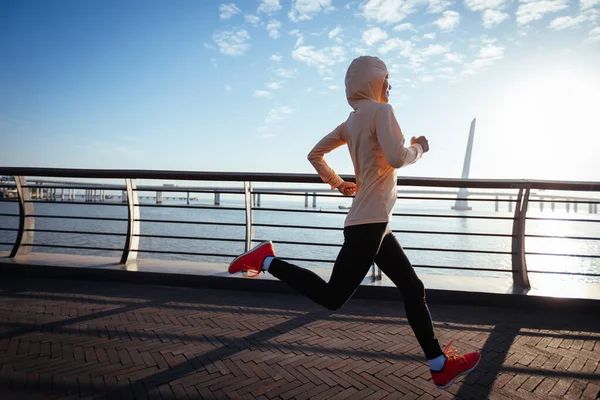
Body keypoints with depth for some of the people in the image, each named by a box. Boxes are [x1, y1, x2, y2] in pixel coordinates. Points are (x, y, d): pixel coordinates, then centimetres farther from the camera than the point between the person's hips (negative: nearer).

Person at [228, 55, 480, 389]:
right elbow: (397, 158, -22)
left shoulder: (352, 121, 16)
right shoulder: (381, 110, -9)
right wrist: (419, 148, -1)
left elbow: (315, 154, 18)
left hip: (375, 222, 10)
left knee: (413, 287, 12)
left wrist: (338, 184, 21)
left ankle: (441, 365, 21)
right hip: (369, 222, -10)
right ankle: (267, 260, 3)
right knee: (332, 297, -3)